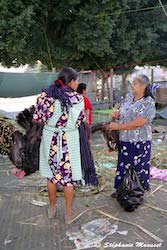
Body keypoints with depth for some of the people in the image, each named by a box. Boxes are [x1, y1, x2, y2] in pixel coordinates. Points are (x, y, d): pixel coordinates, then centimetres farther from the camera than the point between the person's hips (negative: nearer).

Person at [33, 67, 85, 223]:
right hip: (69, 140, -2)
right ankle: (68, 213, 25)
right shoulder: (77, 98, -12)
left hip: (49, 139, 3)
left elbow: (37, 119, -4)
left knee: (51, 174, 18)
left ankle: (52, 208, 34)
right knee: (68, 175, 12)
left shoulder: (45, 95, -6)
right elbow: (80, 120, -3)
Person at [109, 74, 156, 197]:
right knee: (124, 165, 16)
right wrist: (118, 114, -3)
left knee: (138, 167, 8)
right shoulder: (129, 96, 6)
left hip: (139, 142, -7)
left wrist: (118, 126, -19)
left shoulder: (148, 102, -16)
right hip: (125, 140, 7)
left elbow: (138, 123, -24)